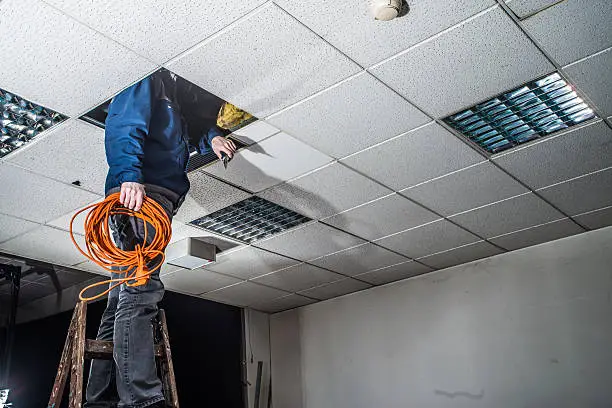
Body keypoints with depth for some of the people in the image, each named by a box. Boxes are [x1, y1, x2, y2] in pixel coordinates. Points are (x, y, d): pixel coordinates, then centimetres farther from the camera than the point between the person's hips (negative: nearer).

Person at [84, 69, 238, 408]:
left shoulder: (176, 102, 33)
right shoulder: (146, 83, 6)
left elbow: (196, 128, 39)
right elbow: (122, 126, -9)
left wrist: (212, 137, 14)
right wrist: (129, 176, -25)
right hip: (137, 195, -10)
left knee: (121, 304, 3)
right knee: (141, 291, -21)